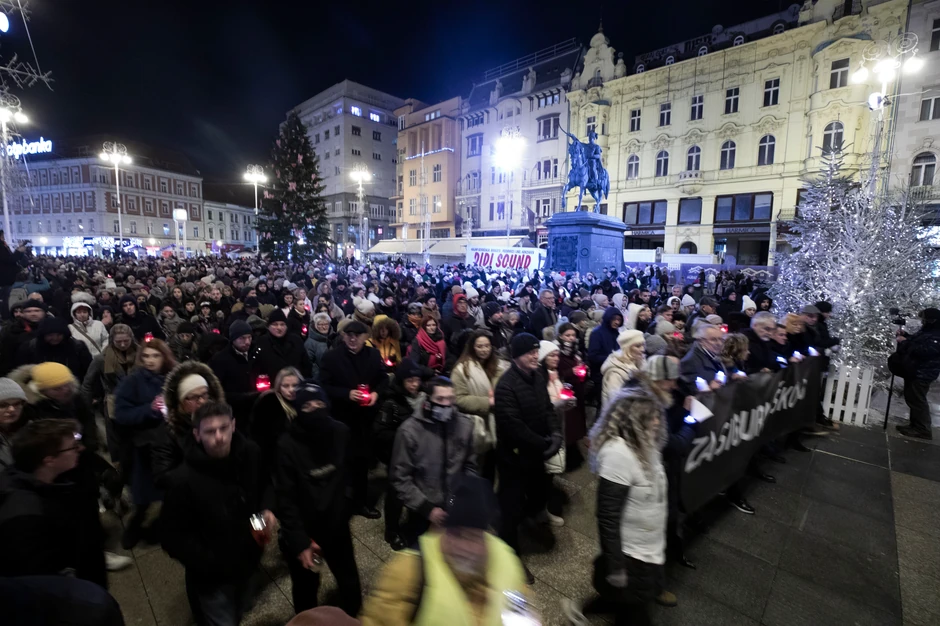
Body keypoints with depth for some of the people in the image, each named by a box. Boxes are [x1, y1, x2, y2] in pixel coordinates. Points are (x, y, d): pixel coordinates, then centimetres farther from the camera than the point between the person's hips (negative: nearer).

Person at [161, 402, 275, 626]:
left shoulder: (250, 454, -16)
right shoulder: (184, 480, -28)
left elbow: (265, 485, 4)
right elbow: (174, 538, -17)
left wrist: (267, 509, -14)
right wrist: (210, 565, -22)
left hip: (246, 563, 5)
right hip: (211, 577, -4)